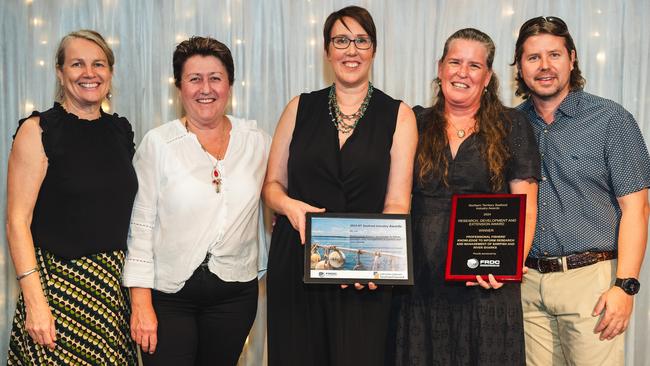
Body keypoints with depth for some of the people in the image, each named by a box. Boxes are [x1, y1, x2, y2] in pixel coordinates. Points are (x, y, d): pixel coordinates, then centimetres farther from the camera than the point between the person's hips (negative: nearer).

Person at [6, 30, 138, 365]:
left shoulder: (121, 130, 9)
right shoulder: (37, 130, -7)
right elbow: (17, 221, -10)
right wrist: (34, 301, -17)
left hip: (114, 283, 5)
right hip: (58, 280, -5)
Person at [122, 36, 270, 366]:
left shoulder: (258, 141, 2)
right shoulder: (158, 143, -5)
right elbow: (140, 225, -6)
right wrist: (141, 303, -9)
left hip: (235, 292, 3)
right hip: (168, 292, -2)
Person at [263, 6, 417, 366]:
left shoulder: (398, 115, 3)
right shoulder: (300, 108, 8)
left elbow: (397, 201, -3)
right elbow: (272, 184, 11)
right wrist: (289, 205, -11)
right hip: (295, 261, 2)